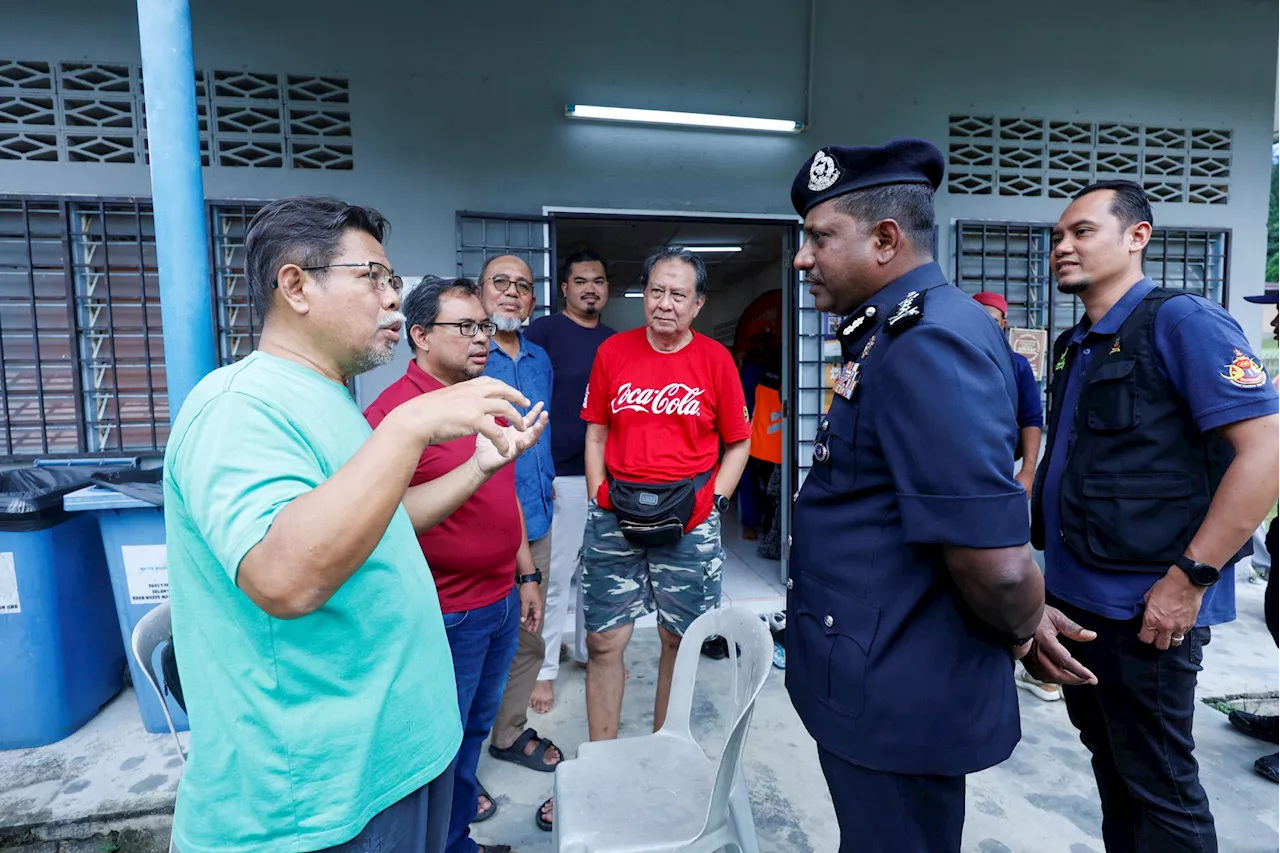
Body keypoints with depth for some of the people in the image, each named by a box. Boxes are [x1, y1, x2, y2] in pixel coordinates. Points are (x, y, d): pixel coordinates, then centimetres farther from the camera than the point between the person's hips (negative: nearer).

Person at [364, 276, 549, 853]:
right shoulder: (395, 410, -17)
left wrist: (526, 575, 17)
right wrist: (477, 467, -38)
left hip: (500, 601, 8)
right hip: (445, 615, -7)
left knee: (475, 729, 22)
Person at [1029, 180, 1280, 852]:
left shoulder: (1181, 322, -11)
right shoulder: (1075, 347, 12)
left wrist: (1190, 578, -21)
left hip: (1143, 610, -7)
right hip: (1071, 599, 8)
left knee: (1158, 787, 8)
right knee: (1109, 762, 22)